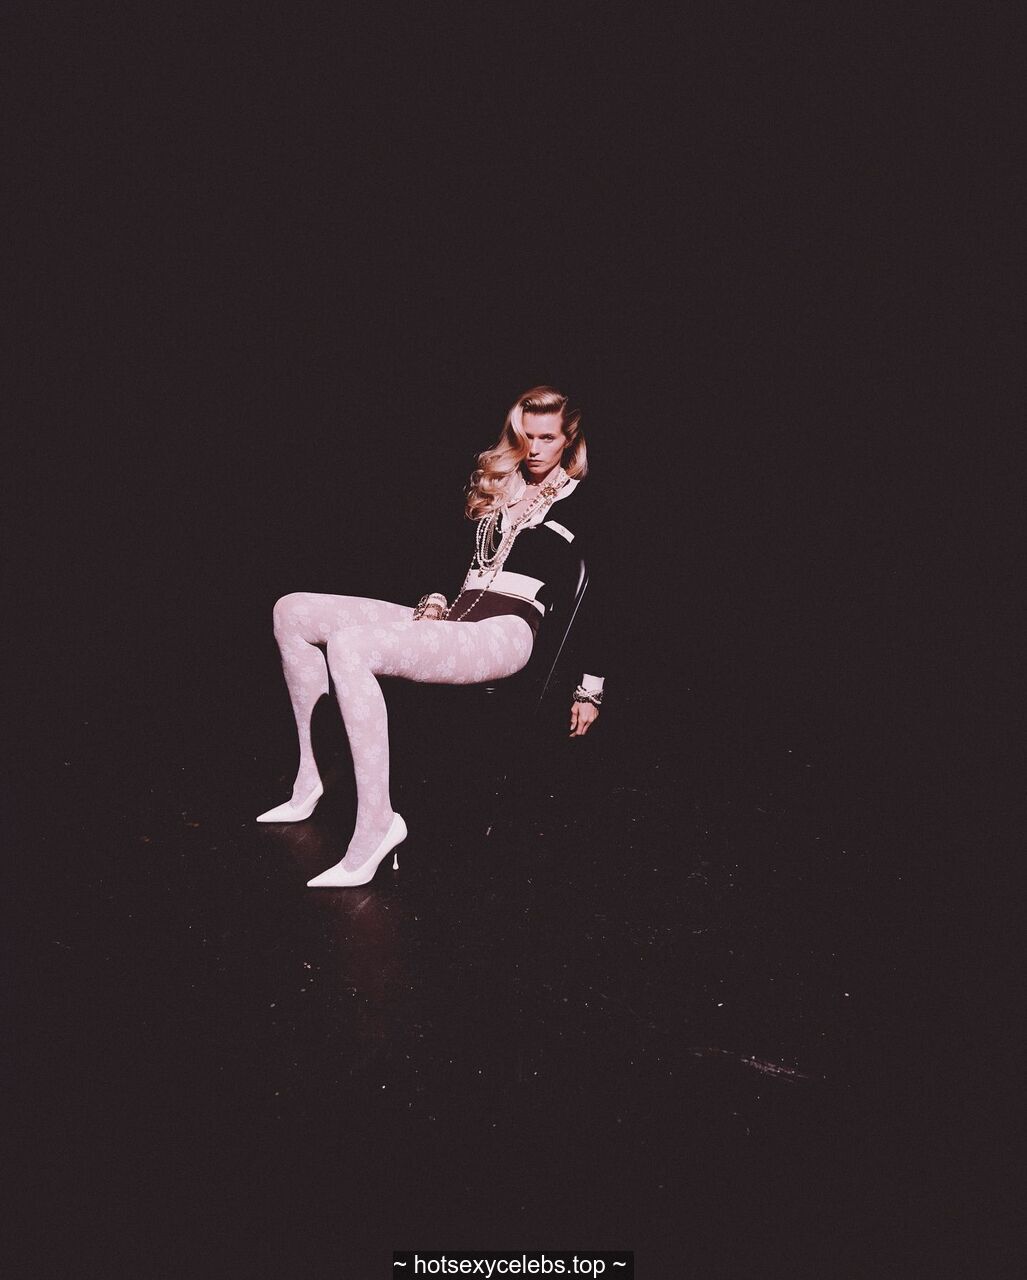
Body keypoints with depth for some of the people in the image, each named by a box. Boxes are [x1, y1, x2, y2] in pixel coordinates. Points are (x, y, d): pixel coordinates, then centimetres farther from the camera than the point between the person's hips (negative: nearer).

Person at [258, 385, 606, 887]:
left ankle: (376, 824, -30)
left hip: (505, 633, -8)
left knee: (350, 644, -32)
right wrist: (435, 600, 7)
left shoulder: (578, 503, 5)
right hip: (450, 619, 8)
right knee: (293, 611, -3)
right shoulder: (495, 482, 22)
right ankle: (309, 779, -2)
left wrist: (590, 689, 2)